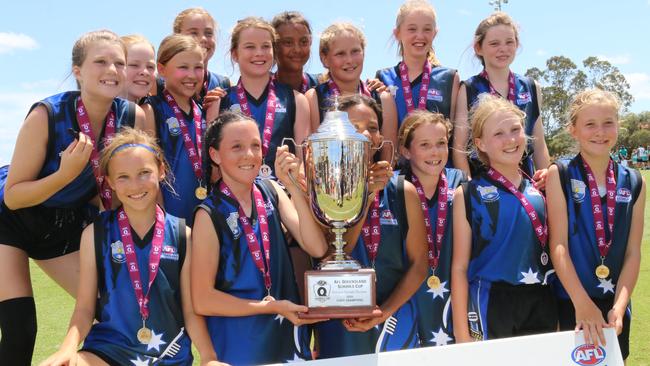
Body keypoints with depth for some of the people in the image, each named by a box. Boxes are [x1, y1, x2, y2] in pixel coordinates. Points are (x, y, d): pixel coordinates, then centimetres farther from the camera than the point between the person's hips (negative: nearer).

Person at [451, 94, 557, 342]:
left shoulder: (538, 189, 7)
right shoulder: (469, 194, -5)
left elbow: (553, 248, 16)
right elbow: (459, 267, -5)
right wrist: (461, 334, -8)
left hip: (541, 306, 4)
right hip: (490, 308, -4)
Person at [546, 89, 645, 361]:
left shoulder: (634, 183, 4)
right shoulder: (560, 175, -6)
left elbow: (633, 252, 2)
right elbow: (558, 245, -12)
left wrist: (618, 307, -9)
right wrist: (583, 304, -18)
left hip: (615, 304, 3)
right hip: (571, 302, -3)